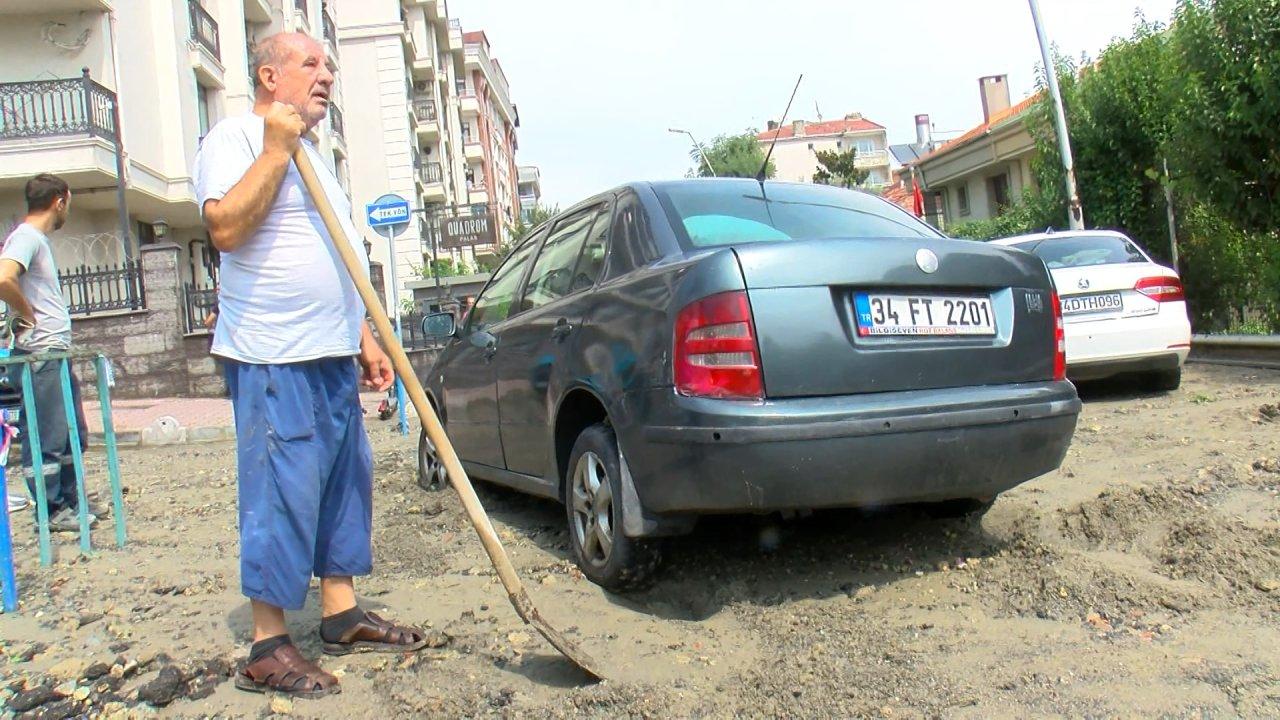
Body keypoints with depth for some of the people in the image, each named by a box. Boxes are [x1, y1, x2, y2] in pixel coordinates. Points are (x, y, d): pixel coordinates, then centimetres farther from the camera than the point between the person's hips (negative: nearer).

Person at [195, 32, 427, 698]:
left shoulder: (310, 155, 23)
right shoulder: (234, 139, -4)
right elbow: (226, 227, -22)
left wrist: (364, 340, 19)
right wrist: (277, 148, -16)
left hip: (331, 355, 9)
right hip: (273, 358, -9)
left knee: (345, 482, 12)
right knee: (281, 494, -6)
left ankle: (341, 615, 24)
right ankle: (267, 648, 4)